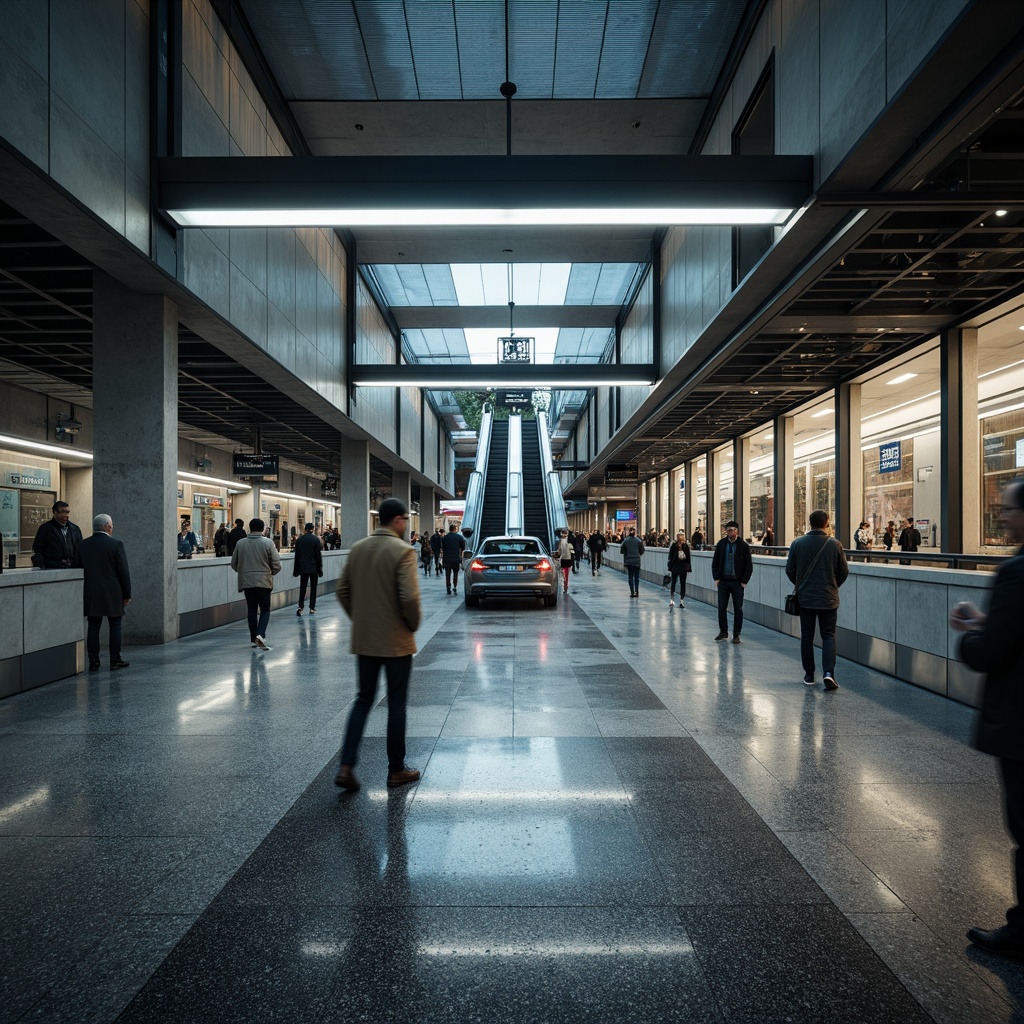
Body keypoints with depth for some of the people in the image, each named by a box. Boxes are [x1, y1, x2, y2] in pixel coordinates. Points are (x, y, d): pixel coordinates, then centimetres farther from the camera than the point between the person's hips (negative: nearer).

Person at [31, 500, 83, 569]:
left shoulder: (75, 529, 15)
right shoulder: (45, 528, 4)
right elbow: (36, 551, 1)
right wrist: (42, 569, -10)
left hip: (71, 569, 3)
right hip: (52, 570, -3)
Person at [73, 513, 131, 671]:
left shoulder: (82, 546, 4)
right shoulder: (116, 544, -8)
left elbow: (77, 569, 8)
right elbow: (124, 571, -8)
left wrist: (83, 593, 17)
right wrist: (127, 594, -1)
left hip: (91, 595, 4)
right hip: (112, 594, -4)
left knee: (93, 628, 7)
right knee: (115, 627, 5)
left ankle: (93, 662, 9)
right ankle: (115, 661, 9)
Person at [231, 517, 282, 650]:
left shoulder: (240, 543, 2)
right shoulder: (268, 543, -7)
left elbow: (234, 564, 9)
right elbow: (276, 565, -7)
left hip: (246, 582, 3)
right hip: (264, 582, -3)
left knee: (252, 610, 12)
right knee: (265, 609, 6)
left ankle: (254, 639, 16)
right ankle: (260, 634, -13)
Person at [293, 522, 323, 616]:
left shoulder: (299, 540, 2)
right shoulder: (316, 539, -6)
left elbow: (297, 556, 5)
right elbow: (319, 556, -5)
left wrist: (296, 570, 10)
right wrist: (320, 569, 2)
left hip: (303, 568, 2)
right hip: (313, 568, -2)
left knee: (302, 588, 7)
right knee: (313, 588, 6)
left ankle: (300, 606, -6)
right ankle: (312, 608, 7)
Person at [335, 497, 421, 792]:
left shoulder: (357, 548, 4)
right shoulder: (402, 551, -16)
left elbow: (342, 590, 8)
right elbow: (409, 597, -22)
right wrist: (414, 624, -5)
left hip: (364, 639, 5)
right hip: (395, 640, -5)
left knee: (363, 700, 15)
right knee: (396, 704, 8)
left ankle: (346, 766, 8)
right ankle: (396, 770, 19)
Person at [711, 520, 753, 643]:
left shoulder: (744, 546, -5)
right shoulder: (721, 544, 2)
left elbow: (749, 566, -2)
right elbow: (715, 562, 8)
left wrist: (744, 581, -8)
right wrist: (716, 578, 0)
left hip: (737, 582, -2)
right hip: (723, 581, 3)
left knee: (738, 609, 4)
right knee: (722, 607, 7)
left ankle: (736, 635, 13)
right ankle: (723, 632, 21)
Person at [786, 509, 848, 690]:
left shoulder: (797, 543, -6)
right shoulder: (835, 545, -8)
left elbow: (789, 570, -1)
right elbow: (844, 572, 0)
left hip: (805, 597, 1)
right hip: (828, 599, -1)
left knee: (807, 636, 10)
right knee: (828, 635, 6)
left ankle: (809, 675, 16)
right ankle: (828, 672, -10)